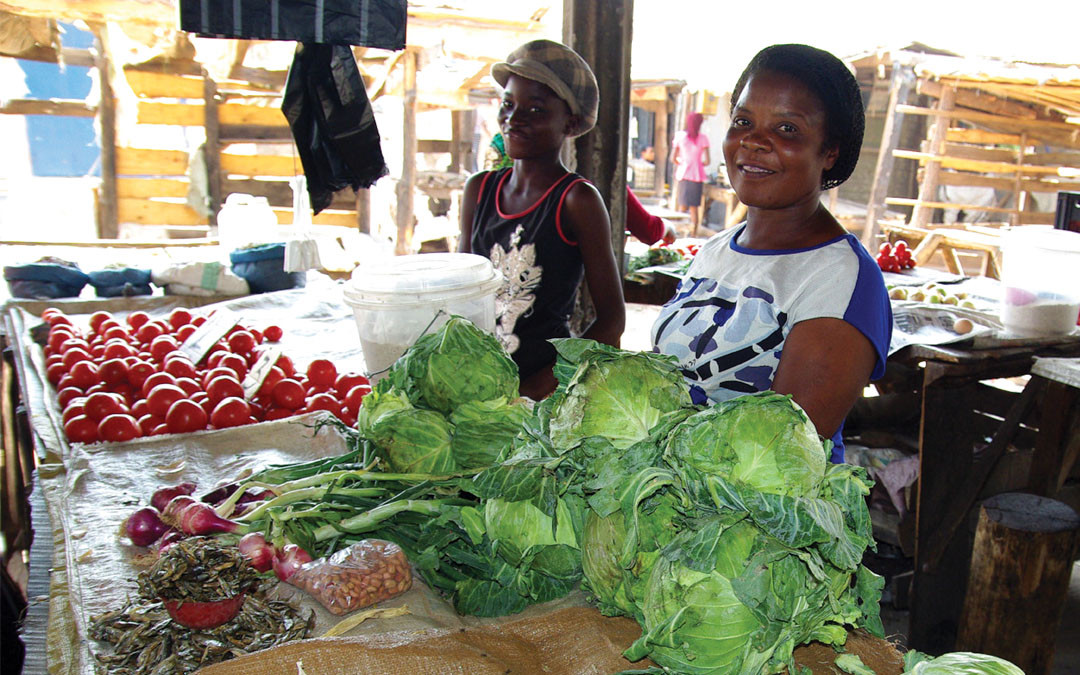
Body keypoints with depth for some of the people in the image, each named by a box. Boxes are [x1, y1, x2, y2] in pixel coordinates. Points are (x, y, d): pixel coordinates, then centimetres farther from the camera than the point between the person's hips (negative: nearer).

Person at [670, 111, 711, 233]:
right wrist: (699, 163, 13)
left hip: (683, 174, 1)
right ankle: (693, 233, 5)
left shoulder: (680, 136, 0)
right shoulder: (703, 138, -4)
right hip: (697, 175, -1)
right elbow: (707, 161, -8)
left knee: (682, 206, 9)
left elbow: (673, 159, 1)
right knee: (694, 207, 5)